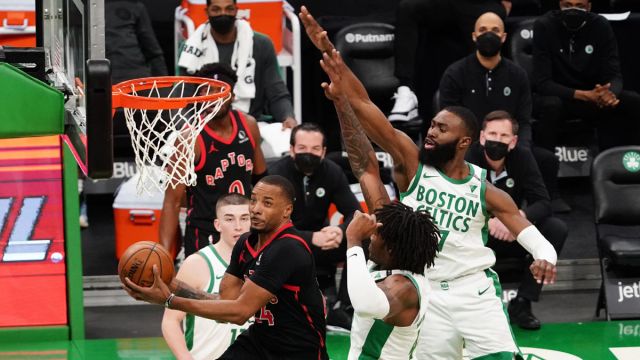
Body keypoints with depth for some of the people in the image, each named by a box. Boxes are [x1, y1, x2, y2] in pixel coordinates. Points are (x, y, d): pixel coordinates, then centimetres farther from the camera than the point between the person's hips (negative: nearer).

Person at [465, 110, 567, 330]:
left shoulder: (522, 158, -9)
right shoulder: (468, 158, -17)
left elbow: (542, 203, -14)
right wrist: (488, 222, -42)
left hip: (511, 237, 3)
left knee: (556, 229, -22)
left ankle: (522, 304, -16)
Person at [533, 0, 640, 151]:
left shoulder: (601, 26, -8)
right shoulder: (544, 26, -16)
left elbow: (614, 76, -11)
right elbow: (543, 82, -21)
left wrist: (609, 94, -36)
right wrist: (585, 95, -34)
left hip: (594, 96, 3)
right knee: (550, 105, -37)